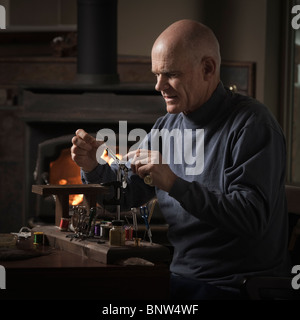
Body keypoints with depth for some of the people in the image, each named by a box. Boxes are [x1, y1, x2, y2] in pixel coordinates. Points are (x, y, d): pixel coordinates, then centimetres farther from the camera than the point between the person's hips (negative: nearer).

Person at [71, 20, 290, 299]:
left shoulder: (250, 124, -12)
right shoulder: (167, 126, 11)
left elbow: (252, 219, -22)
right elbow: (126, 196, 18)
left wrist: (175, 184, -27)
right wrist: (93, 168, -3)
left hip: (235, 285, -7)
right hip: (180, 276, 7)